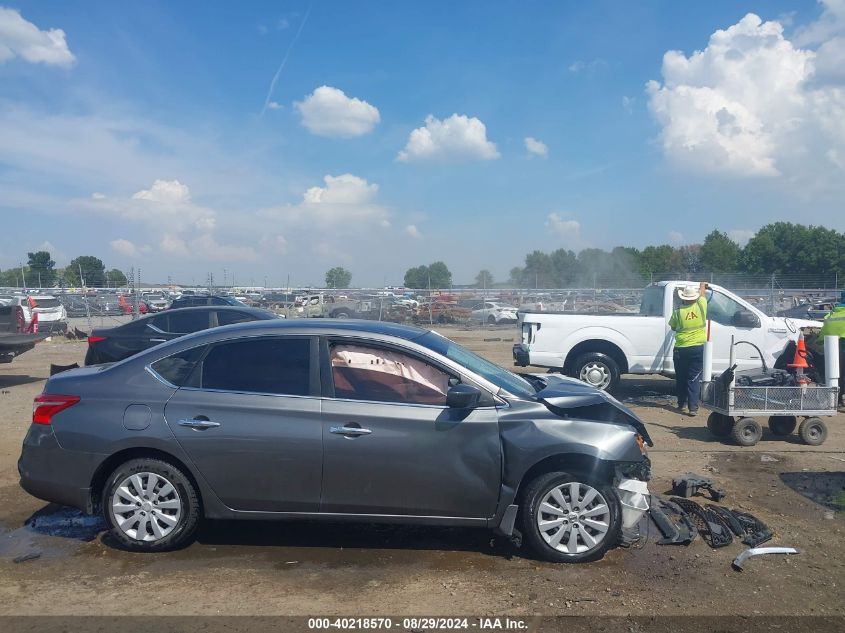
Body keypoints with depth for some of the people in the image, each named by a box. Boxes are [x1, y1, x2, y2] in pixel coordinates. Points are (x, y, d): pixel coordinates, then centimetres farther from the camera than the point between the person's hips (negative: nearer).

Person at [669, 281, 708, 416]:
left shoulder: (678, 311, -7)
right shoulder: (700, 306, -5)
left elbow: (673, 327, 9)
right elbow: (702, 292, 17)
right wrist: (703, 285, 37)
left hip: (681, 349, 0)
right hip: (698, 348, 1)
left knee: (681, 378, 14)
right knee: (694, 378, 3)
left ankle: (681, 404, 23)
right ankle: (693, 407, -2)